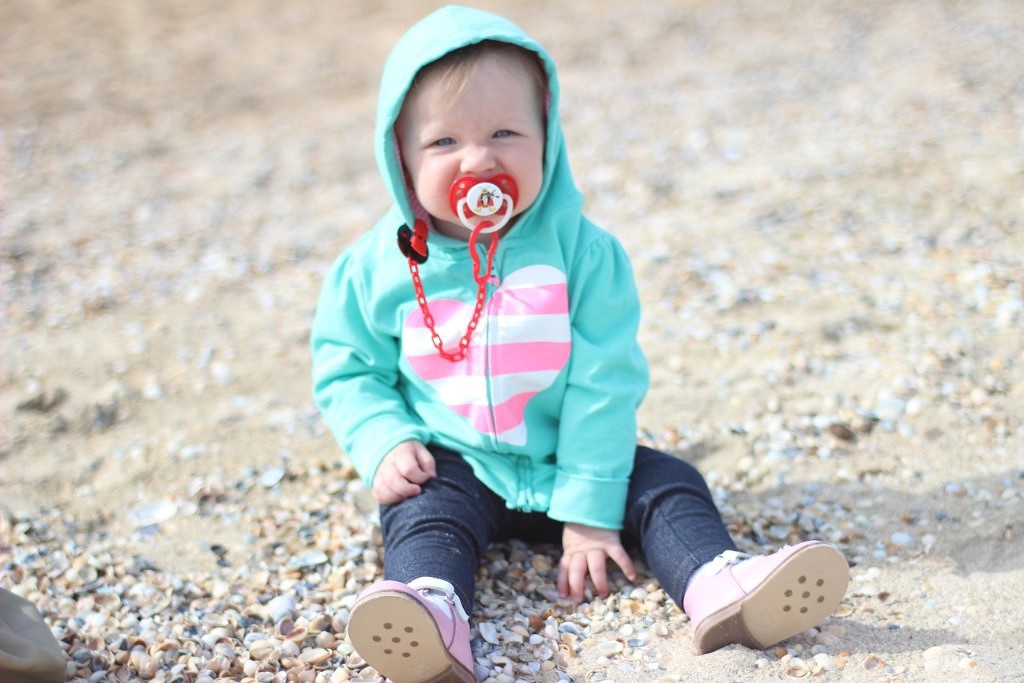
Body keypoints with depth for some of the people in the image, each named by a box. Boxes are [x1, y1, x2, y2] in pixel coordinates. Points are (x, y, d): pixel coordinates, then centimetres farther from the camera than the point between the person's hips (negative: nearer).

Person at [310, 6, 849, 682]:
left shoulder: (582, 250, -12)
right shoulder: (378, 266, -7)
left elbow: (603, 383, -13)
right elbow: (348, 371, 5)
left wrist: (590, 510, -15)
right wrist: (385, 444, -14)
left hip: (567, 464, 1)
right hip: (453, 468, -1)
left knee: (668, 483, -14)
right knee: (422, 514, -28)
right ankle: (431, 606, -50)